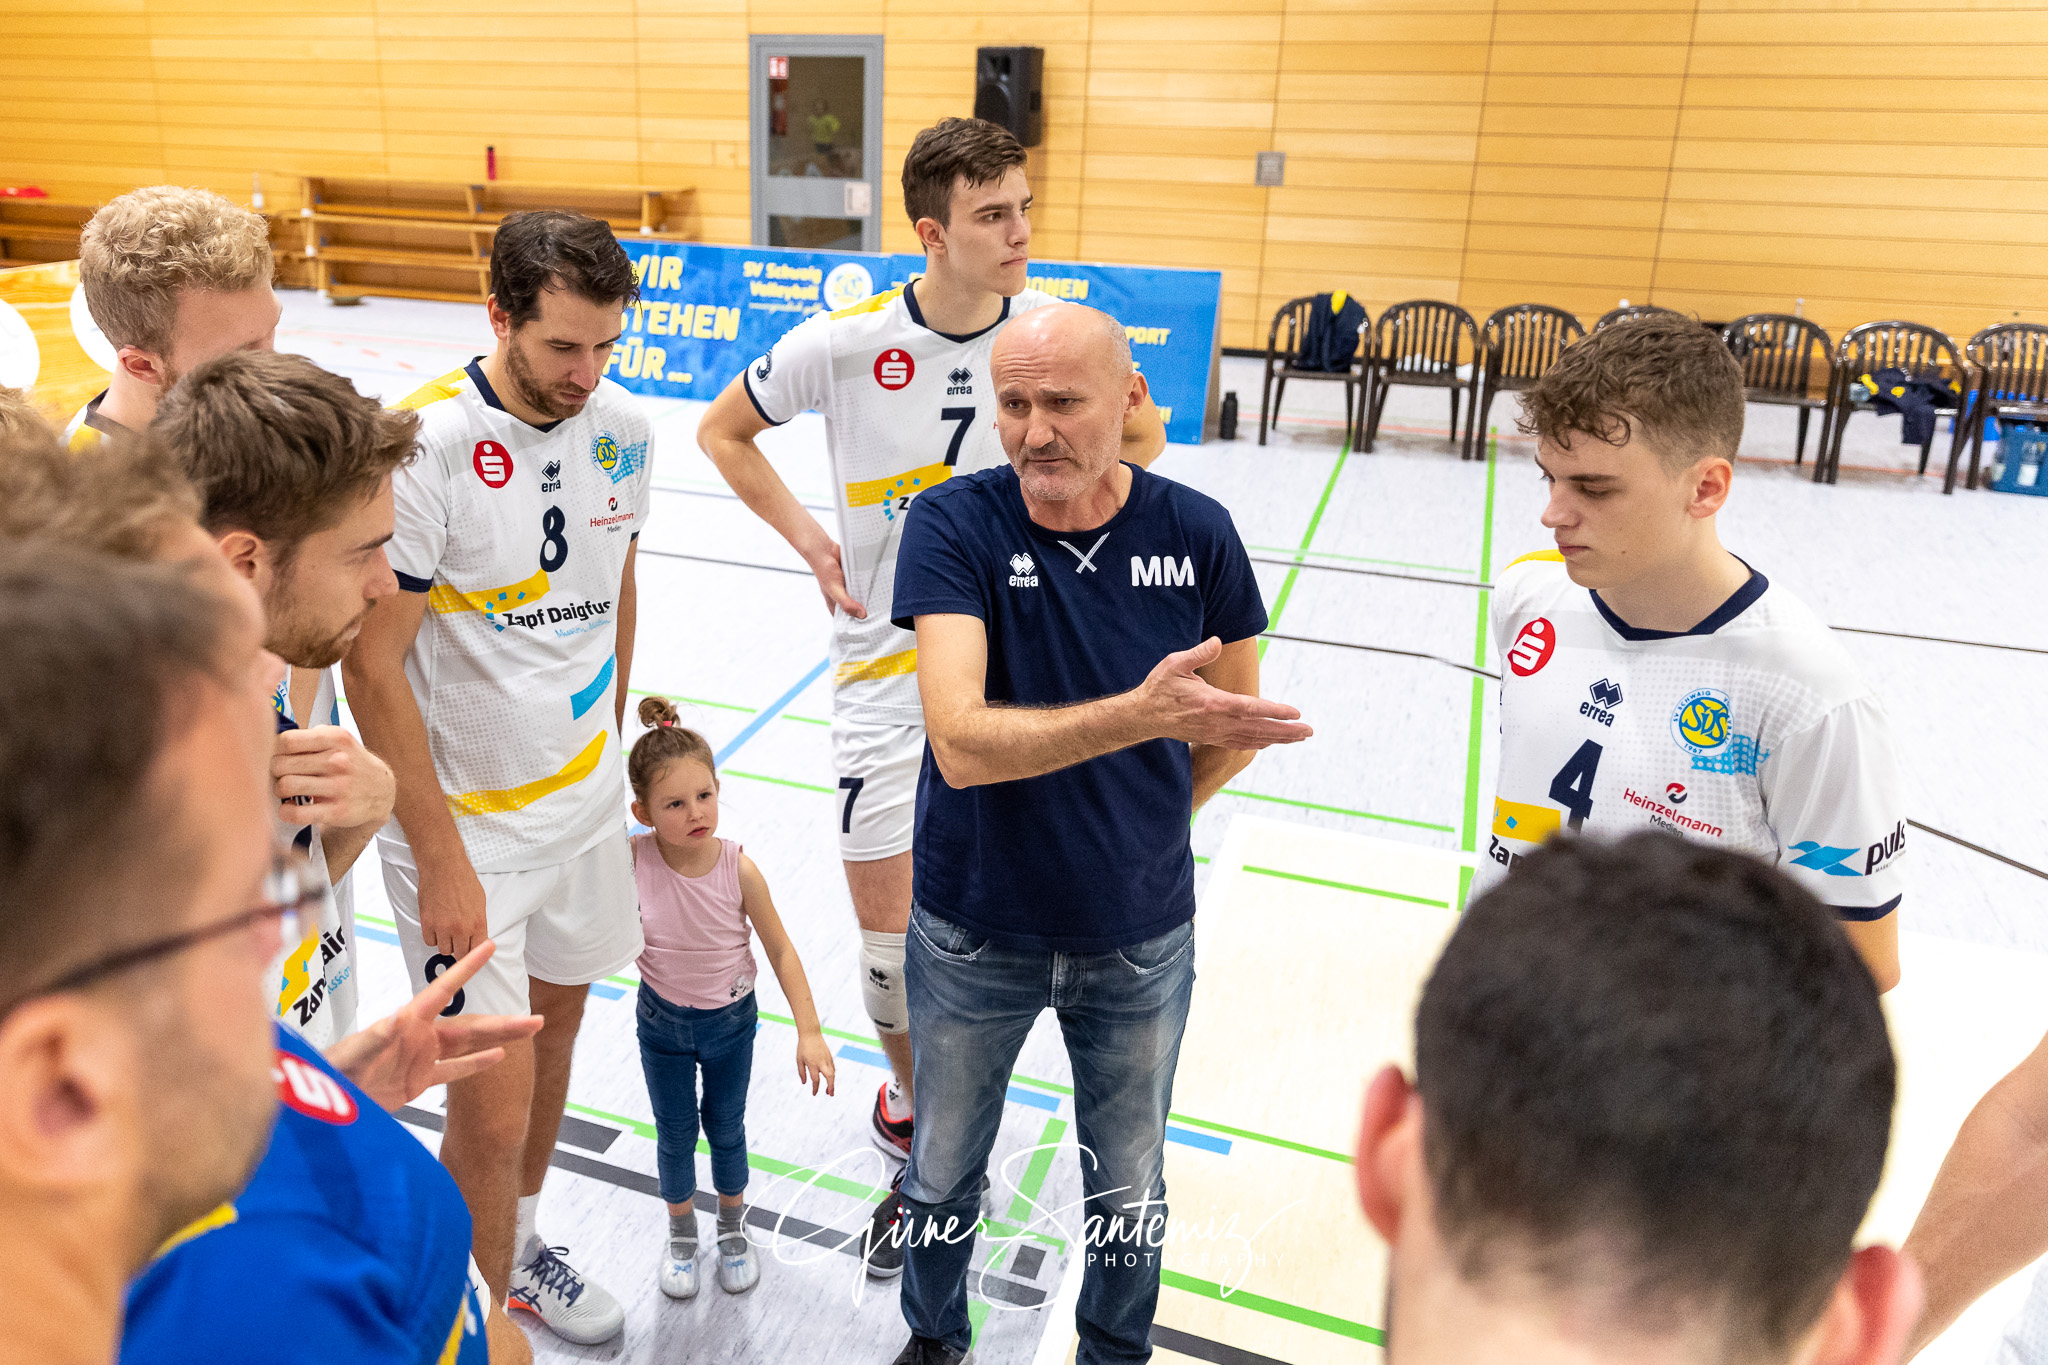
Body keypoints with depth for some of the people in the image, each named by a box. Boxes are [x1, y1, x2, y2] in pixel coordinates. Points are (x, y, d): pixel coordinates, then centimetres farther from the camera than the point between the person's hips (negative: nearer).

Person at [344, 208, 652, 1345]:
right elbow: (372, 666, -18)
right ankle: (493, 1319, 28)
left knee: (555, 1031, 21)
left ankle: (517, 1247, 45)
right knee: (493, 1108, 0)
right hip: (465, 825, -6)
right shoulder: (424, 444, -22)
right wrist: (441, 859, -16)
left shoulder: (621, 427, -2)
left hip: (586, 802, 6)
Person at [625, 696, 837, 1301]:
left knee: (726, 1128, 18)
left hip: (730, 1022, 0)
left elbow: (780, 950, -15)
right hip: (662, 1024, 0)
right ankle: (681, 1234, 44)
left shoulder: (737, 869, -25)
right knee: (675, 1134, 17)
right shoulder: (633, 858, -24)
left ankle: (733, 1229, 45)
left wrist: (809, 1031, -17)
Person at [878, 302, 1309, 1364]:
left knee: (1129, 1189, 21)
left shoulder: (1195, 533, -12)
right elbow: (961, 745, -31)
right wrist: (1142, 715, -43)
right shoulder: (956, 523, -18)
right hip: (974, 932, -1)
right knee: (943, 1172, 22)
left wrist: (1142, 825, 3)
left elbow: (1237, 722, 5)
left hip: (1140, 938, 1)